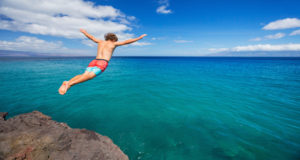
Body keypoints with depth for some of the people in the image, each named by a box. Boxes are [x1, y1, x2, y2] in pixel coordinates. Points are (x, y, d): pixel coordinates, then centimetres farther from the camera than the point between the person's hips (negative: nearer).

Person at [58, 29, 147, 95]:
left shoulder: (100, 42, 28)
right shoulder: (114, 43, 16)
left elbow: (90, 37, 40)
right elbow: (126, 42, 14)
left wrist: (84, 32, 61)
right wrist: (139, 38, 20)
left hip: (94, 61, 6)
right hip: (103, 63, -5)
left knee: (84, 75, -11)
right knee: (90, 76, -23)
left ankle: (67, 83, -35)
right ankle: (70, 83, -44)